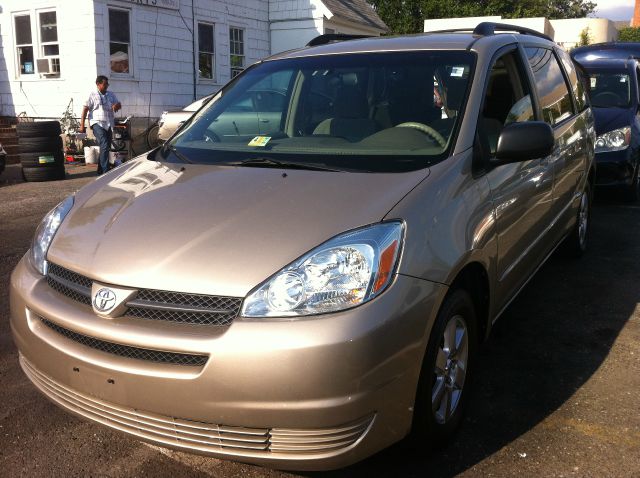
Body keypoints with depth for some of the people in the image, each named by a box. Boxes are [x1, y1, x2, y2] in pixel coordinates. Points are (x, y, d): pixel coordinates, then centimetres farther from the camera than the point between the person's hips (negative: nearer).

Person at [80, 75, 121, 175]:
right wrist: (82, 125, -10)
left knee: (106, 148, 10)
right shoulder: (93, 95, 0)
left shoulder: (110, 95, 16)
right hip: (97, 123, -6)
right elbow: (85, 109, -3)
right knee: (104, 146, -19)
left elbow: (119, 104, 14)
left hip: (109, 124, 6)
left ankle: (100, 171, 23)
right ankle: (106, 171, -21)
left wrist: (116, 106, -13)